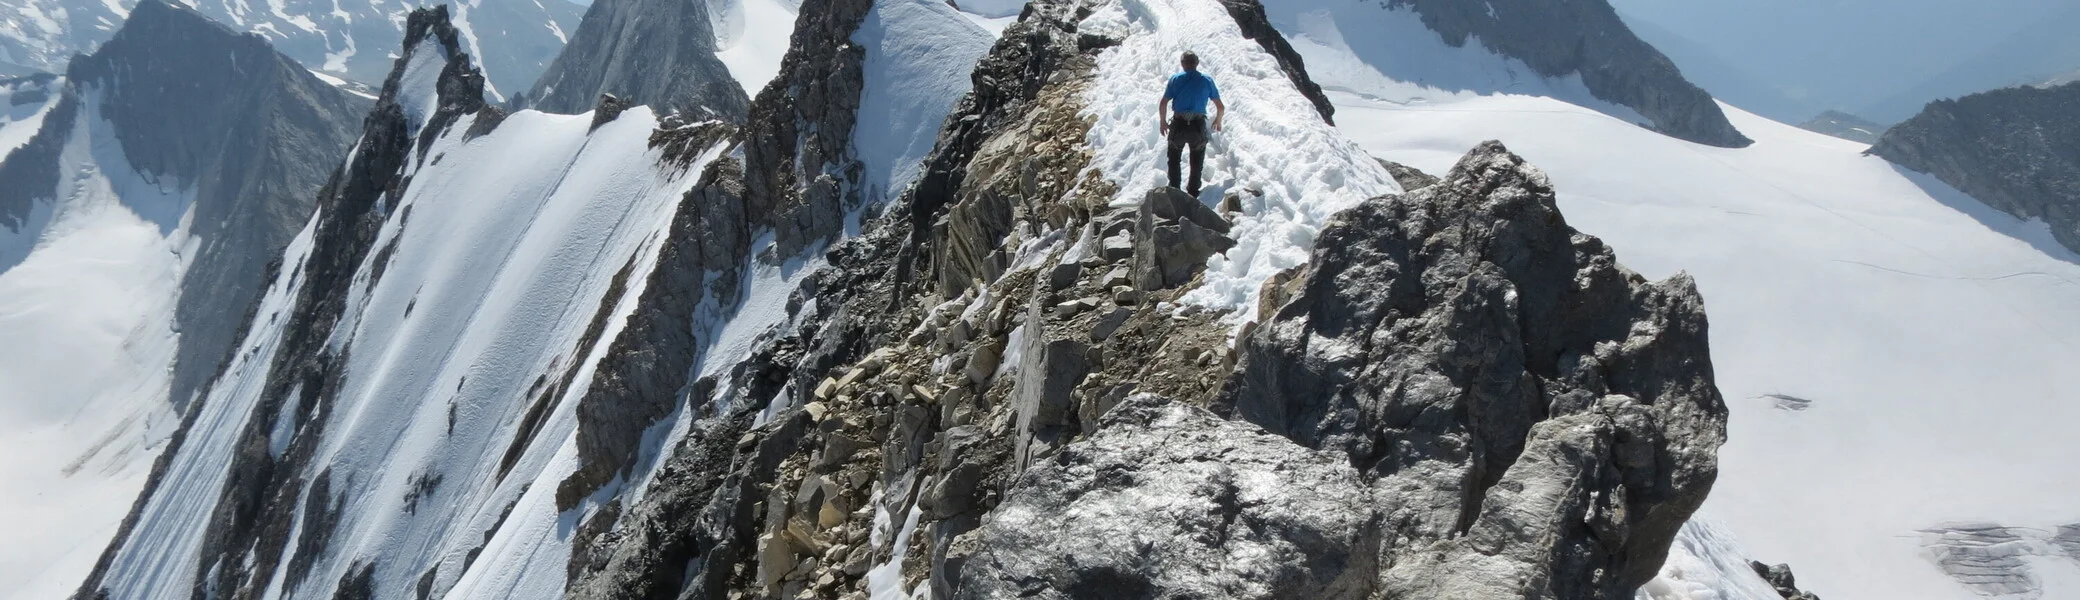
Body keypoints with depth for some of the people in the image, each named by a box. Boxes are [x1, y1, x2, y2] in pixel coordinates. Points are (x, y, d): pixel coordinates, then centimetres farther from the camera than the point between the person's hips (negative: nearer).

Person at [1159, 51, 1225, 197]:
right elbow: (1221, 107, 7)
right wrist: (1217, 122, 25)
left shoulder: (1175, 79, 2)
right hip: (1198, 126, 1)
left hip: (1178, 125, 0)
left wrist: (1162, 122, 12)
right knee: (1197, 161, 19)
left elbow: (1163, 104, -3)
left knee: (1174, 159, 19)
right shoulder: (1207, 80, 5)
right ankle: (1193, 190, 26)